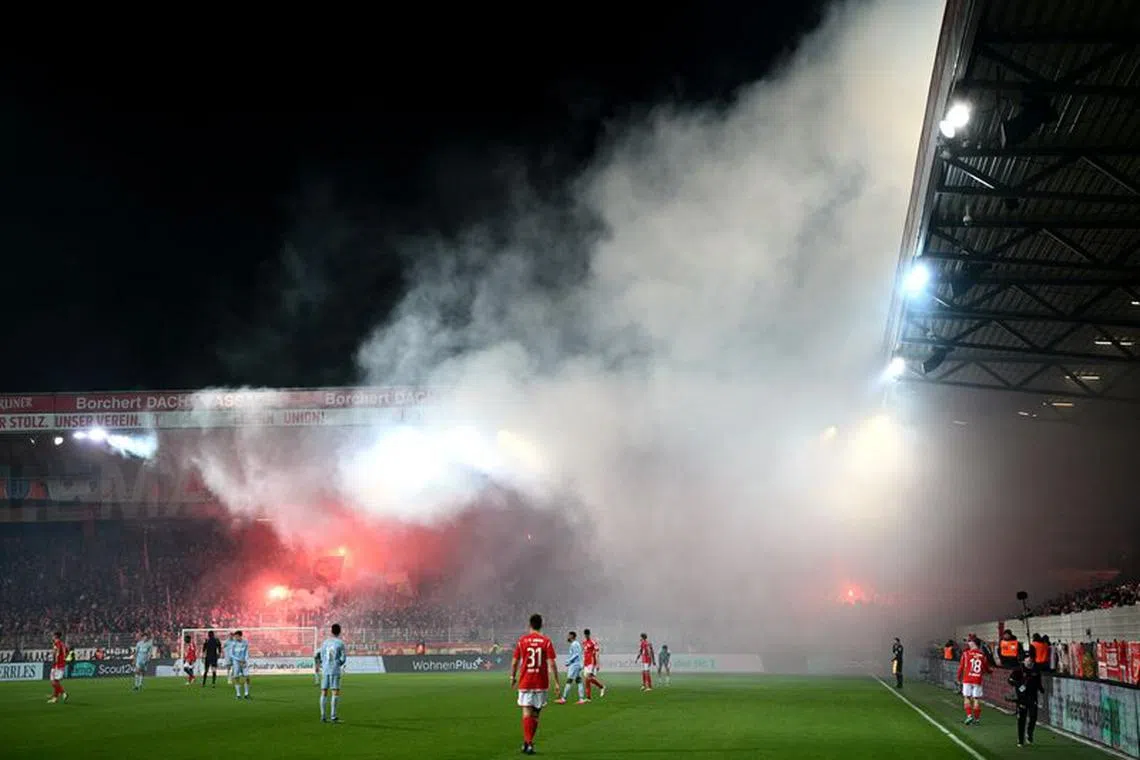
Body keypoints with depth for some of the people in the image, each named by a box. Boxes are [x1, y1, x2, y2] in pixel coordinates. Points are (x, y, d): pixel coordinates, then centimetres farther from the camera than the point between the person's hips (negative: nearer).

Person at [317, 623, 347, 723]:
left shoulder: (324, 642, 8)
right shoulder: (340, 643, -4)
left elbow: (319, 655, 11)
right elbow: (343, 658, -6)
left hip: (325, 670, 4)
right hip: (335, 671, -4)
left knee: (324, 692, 7)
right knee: (335, 692, -4)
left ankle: (323, 716, 6)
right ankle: (333, 716, -10)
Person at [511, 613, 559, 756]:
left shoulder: (522, 640, 0)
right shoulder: (546, 641, -3)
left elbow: (515, 661, 3)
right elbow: (552, 663, -7)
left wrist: (513, 677, 18)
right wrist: (556, 682, -3)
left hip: (525, 682, -1)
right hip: (541, 682, 1)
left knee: (527, 712, -3)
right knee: (535, 713, 13)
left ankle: (528, 743, -15)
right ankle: (529, 742, 20)